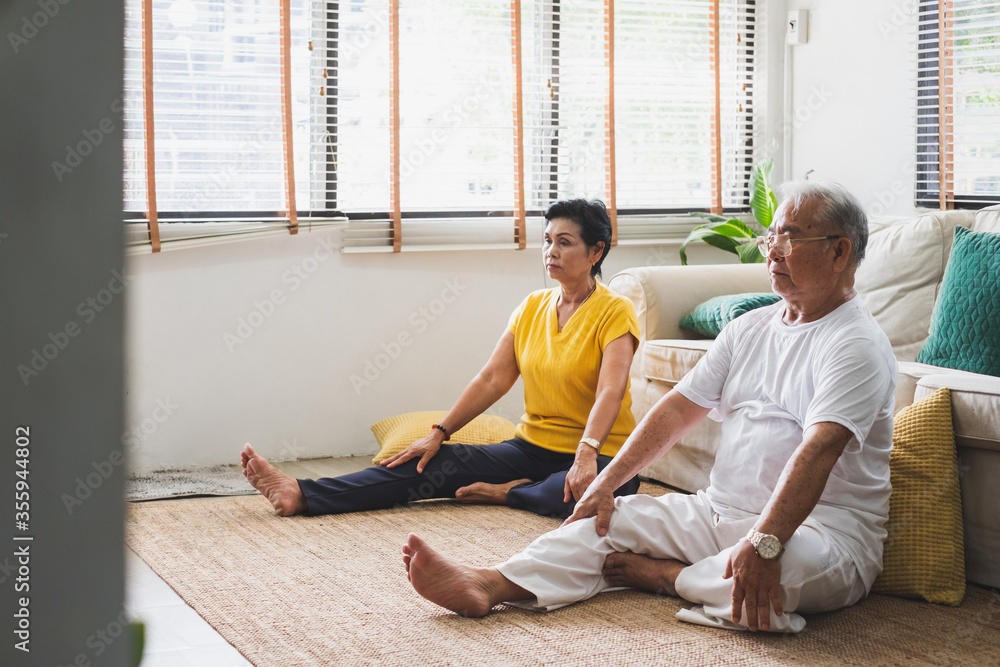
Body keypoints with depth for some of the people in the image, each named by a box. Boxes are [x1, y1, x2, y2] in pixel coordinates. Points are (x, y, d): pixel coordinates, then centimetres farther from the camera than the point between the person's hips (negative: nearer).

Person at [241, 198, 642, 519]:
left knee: (584, 491, -41)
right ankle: (301, 496, -21)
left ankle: (507, 493, -13)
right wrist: (439, 433, -2)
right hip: (531, 448, 5)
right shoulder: (532, 307, 10)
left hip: (601, 456, -5)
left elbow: (610, 392, -22)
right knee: (432, 464, -12)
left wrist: (587, 452, -38)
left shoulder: (615, 312, -8)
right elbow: (491, 380, 7)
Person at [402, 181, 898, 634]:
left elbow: (818, 450, -26)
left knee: (801, 562, -40)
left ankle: (662, 574, -18)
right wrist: (606, 482, 4)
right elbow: (678, 409, 13)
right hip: (720, 512, 7)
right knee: (614, 519, -6)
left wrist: (764, 543, -38)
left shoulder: (857, 345, -12)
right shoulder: (749, 328, 15)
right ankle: (490, 586, -25)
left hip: (825, 530, -7)